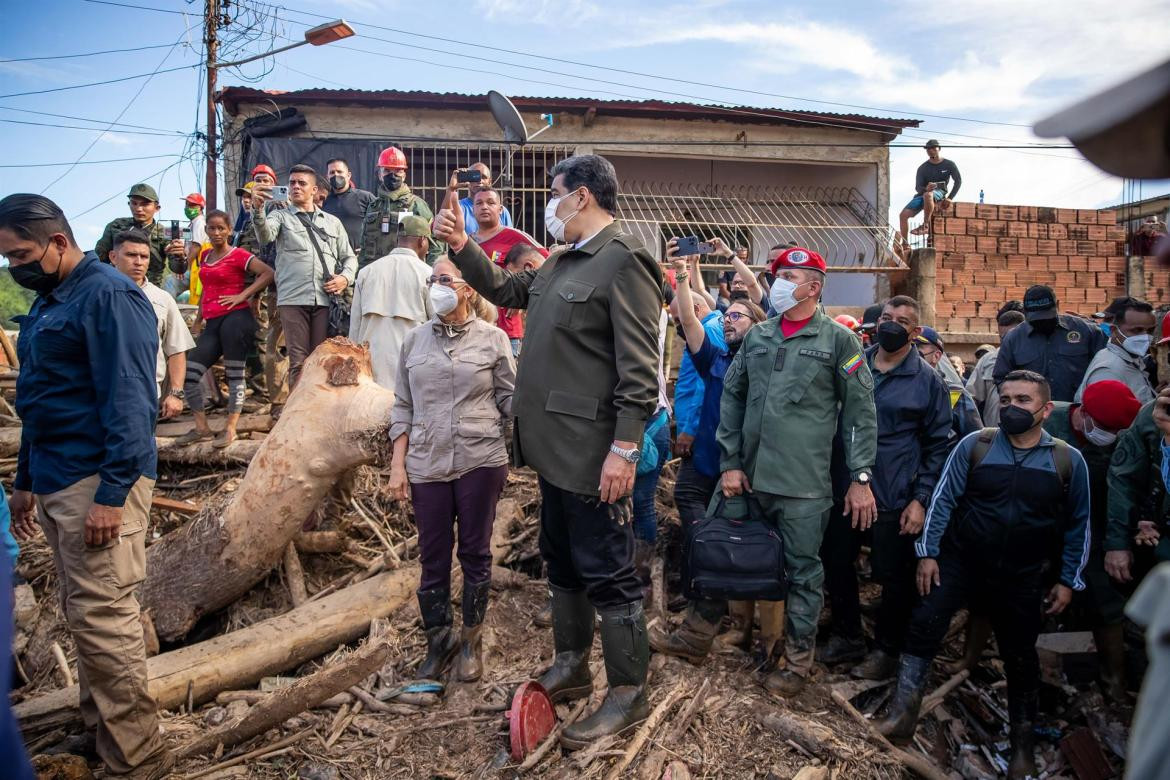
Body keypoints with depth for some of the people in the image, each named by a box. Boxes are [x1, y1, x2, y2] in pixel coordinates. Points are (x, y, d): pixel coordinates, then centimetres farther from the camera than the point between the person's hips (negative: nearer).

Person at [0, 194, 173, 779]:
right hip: (56, 480, 9)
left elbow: (128, 400, -19)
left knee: (102, 618, -7)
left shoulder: (107, 294, -12)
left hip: (98, 482, -9)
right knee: (80, 614, 15)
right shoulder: (48, 300, 17)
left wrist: (112, 494, -23)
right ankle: (100, 731, 27)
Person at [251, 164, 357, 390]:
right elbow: (265, 235, -10)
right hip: (293, 298, -2)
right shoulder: (281, 216, 13)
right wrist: (257, 209, -30)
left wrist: (345, 277, -1)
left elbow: (349, 257, 20)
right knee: (298, 361, -4)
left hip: (326, 299, 2)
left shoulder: (332, 222, 21)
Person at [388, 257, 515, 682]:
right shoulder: (415, 340, 8)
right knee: (433, 558, 8)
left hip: (480, 460, -2)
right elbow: (402, 407, 10)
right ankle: (438, 643, 25)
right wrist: (397, 465, 5)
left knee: (475, 553, 8)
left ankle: (471, 642, 25)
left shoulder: (492, 339, 0)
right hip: (427, 464, 2)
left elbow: (511, 401, 2)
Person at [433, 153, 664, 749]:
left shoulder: (624, 261, -14)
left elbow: (640, 368, -20)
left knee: (606, 572, 0)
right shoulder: (562, 261, 14)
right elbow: (507, 290, 31)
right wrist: (460, 245, 21)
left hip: (593, 453, -9)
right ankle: (570, 668, 36)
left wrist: (624, 448, -25)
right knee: (562, 562, 20)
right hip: (555, 446, 10)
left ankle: (628, 695, 15)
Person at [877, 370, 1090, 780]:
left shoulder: (1069, 461, -5)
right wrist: (928, 553, -9)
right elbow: (944, 499, -5)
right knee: (925, 622, -16)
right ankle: (904, 709, -4)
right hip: (960, 559, -1)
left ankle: (1023, 741, 31)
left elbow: (1078, 525, 4)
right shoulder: (974, 445, -8)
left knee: (1020, 655, 12)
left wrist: (1069, 581, 4)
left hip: (1022, 577, 1)